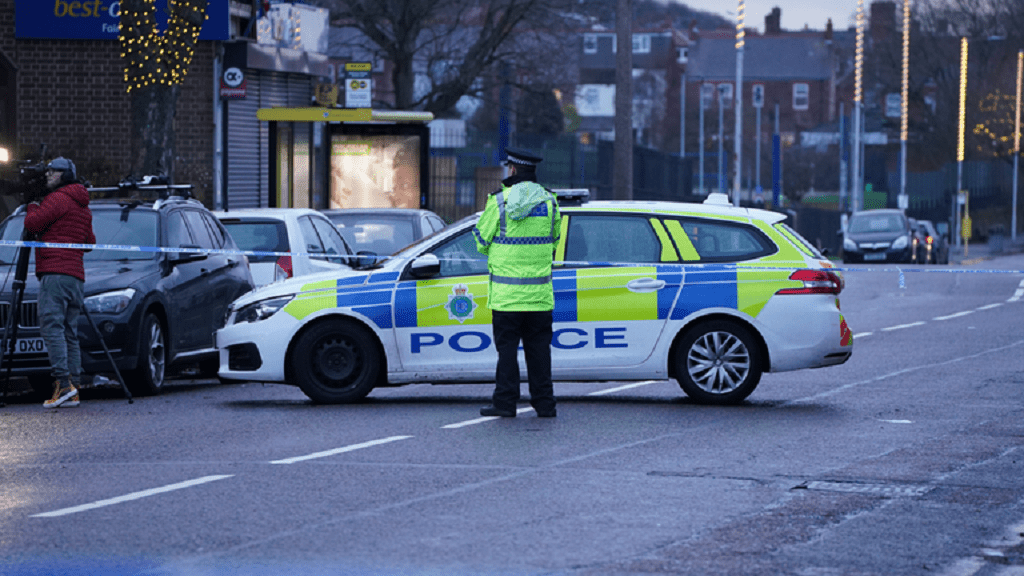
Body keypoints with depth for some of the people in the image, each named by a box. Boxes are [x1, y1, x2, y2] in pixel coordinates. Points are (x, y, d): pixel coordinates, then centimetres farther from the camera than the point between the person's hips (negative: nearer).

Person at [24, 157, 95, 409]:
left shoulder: (58, 199, -4)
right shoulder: (83, 207, 24)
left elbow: (32, 223, -10)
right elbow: (90, 242, 31)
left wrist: (32, 208, 9)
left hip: (56, 272, -9)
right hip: (76, 276, 9)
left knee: (51, 325, -14)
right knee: (70, 333, 6)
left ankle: (63, 383, -25)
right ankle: (73, 391, 0)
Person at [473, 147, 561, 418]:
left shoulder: (499, 201, -8)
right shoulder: (549, 201, 4)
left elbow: (482, 242, -1)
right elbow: (553, 242, 12)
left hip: (507, 292, -3)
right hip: (540, 293, 3)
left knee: (507, 346, 2)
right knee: (538, 347, 8)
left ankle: (505, 402, 2)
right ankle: (544, 403, 8)